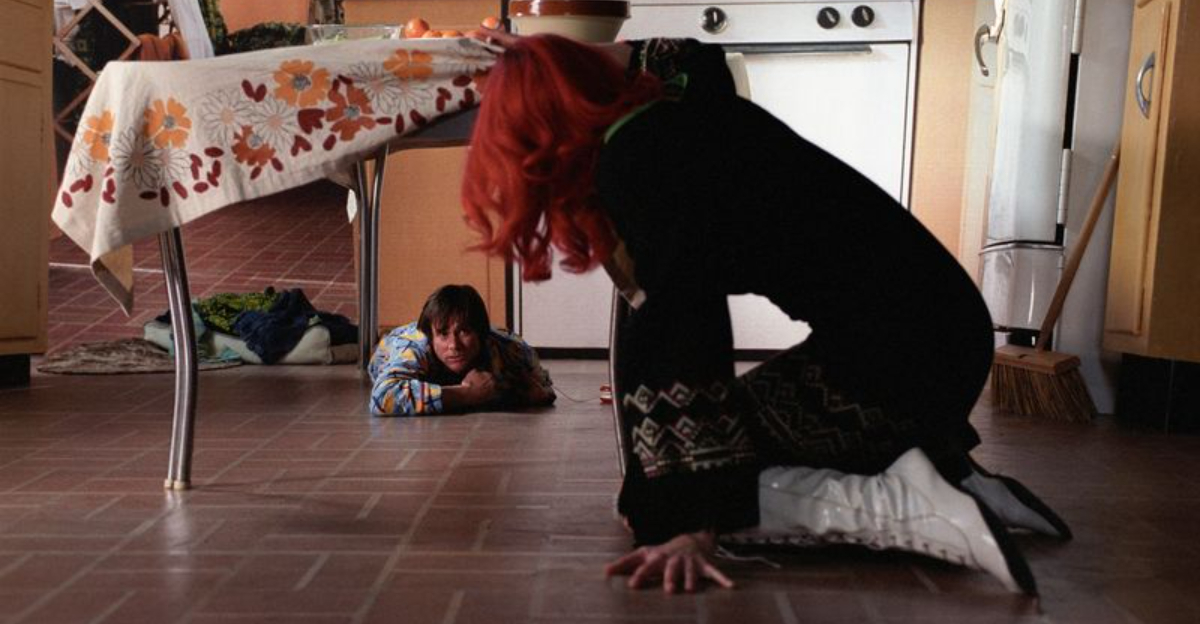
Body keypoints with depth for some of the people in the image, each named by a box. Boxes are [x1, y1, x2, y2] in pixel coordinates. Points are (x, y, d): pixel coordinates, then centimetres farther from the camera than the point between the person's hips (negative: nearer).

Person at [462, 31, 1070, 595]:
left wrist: (692, 527, -19)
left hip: (892, 353, -9)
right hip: (938, 325, 9)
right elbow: (692, 51, 39)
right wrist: (549, 58, 47)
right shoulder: (684, 103, 12)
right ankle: (948, 478, 13)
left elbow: (681, 342, -21)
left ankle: (900, 506, -12)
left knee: (665, 497, -3)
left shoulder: (632, 162, -14)